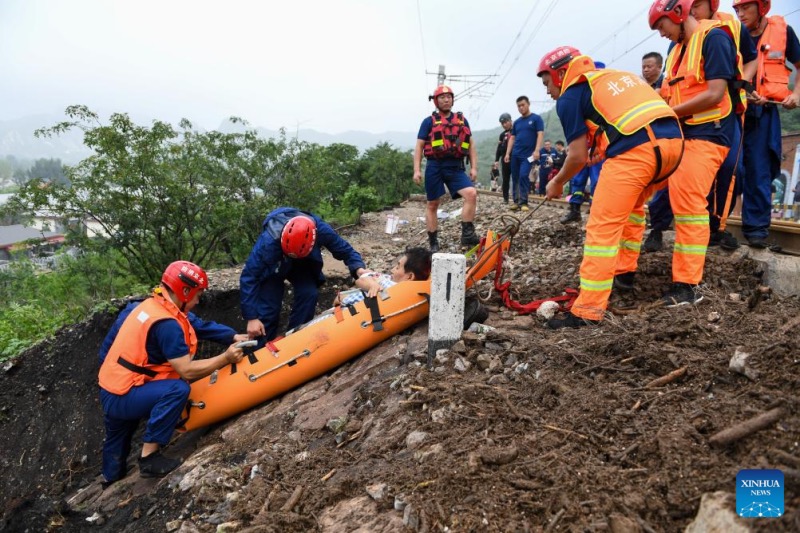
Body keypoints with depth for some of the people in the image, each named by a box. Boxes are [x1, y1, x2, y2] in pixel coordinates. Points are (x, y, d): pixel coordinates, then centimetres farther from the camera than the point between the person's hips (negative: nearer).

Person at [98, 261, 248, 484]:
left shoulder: (151, 305, 2)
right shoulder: (166, 324, -26)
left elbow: (201, 326, 3)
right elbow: (187, 371, -27)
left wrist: (236, 338, -3)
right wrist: (225, 358, -18)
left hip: (111, 391, 10)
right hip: (123, 396, -10)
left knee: (118, 441, 33)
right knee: (177, 389, -30)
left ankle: (112, 481, 60)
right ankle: (149, 457, -18)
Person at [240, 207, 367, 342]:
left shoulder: (321, 230, -35)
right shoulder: (269, 241, -42)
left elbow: (345, 250, -18)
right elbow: (248, 277, -35)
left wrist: (358, 268, -40)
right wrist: (252, 317, -35)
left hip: (303, 265, 3)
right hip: (273, 266, -2)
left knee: (308, 294, -19)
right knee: (269, 303, -16)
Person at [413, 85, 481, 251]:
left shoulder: (462, 120, 13)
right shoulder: (429, 121, 4)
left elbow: (471, 145, 15)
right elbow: (419, 146, 2)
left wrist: (474, 167, 6)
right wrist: (417, 170, -7)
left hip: (455, 167, 2)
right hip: (435, 167, -2)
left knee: (471, 194, -20)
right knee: (432, 205, 5)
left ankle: (467, 234, -12)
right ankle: (433, 243, 15)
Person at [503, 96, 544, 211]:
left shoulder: (536, 118, 0)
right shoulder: (517, 122, 14)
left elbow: (540, 135, -7)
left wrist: (536, 151, -18)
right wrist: (507, 153, 8)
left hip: (528, 154, -5)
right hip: (515, 154, 5)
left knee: (523, 176, -15)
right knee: (515, 178, 4)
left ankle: (523, 202, -7)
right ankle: (516, 201, 12)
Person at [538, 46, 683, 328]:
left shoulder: (570, 96, 7)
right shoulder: (615, 75, 29)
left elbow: (578, 156, 3)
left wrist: (557, 183, 19)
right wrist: (602, 149, 36)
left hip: (635, 150, -8)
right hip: (673, 139, 8)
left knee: (602, 227, -6)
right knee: (632, 205, 30)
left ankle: (588, 311, -8)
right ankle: (624, 272, 36)